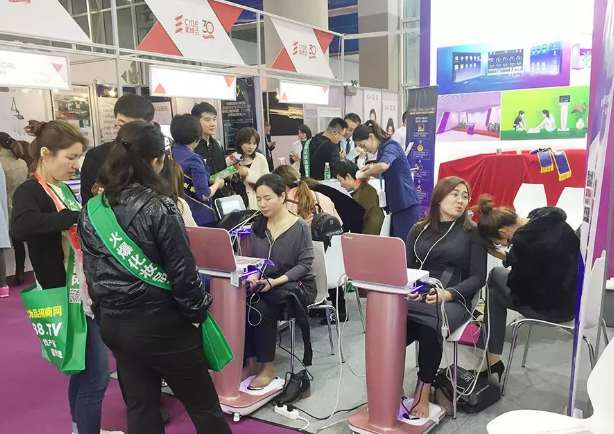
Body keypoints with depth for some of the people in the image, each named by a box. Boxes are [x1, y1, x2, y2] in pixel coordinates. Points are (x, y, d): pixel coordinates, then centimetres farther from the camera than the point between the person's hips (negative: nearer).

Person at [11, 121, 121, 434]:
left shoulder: (63, 189, 10)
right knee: (96, 373, -3)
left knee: (84, 369, 20)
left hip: (85, 290, 9)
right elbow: (21, 227, -38)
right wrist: (78, 216, -32)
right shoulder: (30, 191, -16)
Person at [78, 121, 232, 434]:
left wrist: (104, 312, 17)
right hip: (160, 324, -6)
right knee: (203, 405, 10)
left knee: (140, 405, 19)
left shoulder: (92, 210, 1)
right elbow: (183, 271, -16)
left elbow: (91, 272, 7)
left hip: (113, 324, 7)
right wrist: (197, 312, -3)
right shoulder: (160, 208, -17)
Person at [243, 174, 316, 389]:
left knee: (260, 308, -31)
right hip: (265, 282, 5)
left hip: (297, 284, -5)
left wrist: (276, 282, -26)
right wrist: (254, 275, -16)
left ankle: (267, 366, -14)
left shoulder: (299, 227, -11)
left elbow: (305, 264, -15)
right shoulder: (258, 225, 6)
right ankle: (250, 362, -12)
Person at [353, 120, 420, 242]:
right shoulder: (382, 149, 12)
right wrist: (369, 171, 2)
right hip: (396, 203, 9)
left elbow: (383, 166, -36)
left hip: (406, 203, -9)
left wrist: (366, 173, -17)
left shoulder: (390, 146, -14)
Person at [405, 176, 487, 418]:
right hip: (417, 297, 2)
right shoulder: (419, 230, 16)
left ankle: (423, 392, -18)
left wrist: (447, 294, -18)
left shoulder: (473, 232, 7)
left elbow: (478, 277, 0)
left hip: (454, 301, -2)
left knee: (429, 327, -36)